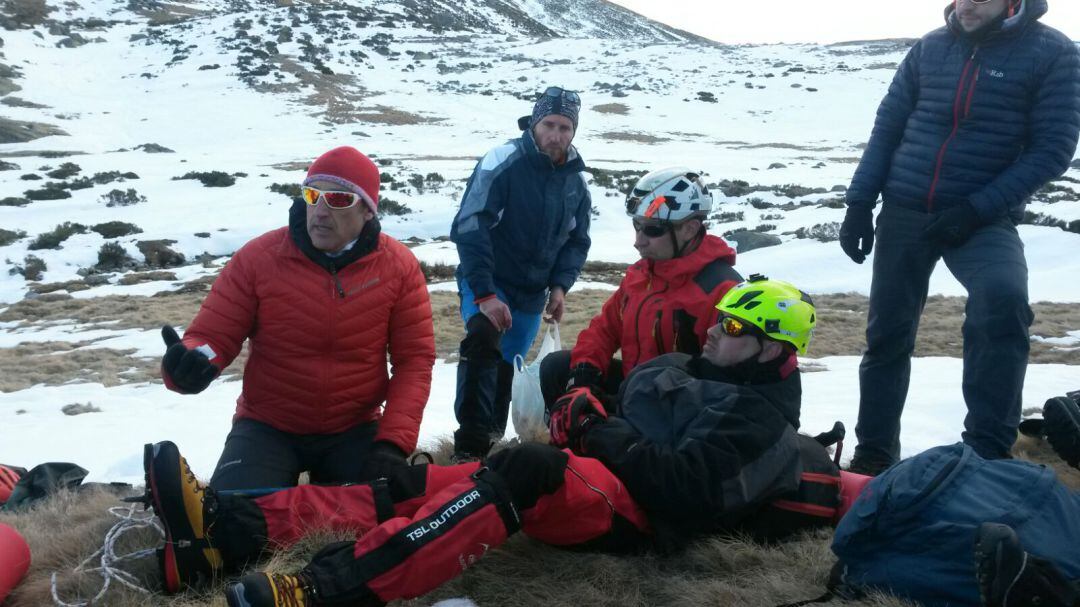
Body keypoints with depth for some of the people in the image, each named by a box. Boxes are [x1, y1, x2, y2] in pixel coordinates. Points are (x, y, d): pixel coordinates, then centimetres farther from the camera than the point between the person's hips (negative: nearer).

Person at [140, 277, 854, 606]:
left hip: (640, 509, -8)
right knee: (428, 481, -12)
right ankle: (226, 529, -22)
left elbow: (686, 488, -17)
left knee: (521, 469, -37)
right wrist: (582, 419, 2)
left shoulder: (762, 417, -2)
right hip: (590, 479, 8)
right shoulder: (676, 368, 24)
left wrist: (604, 431, -14)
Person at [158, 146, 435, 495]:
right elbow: (212, 336, -7)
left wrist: (394, 442, -16)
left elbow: (414, 359, -5)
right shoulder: (258, 257, -11)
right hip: (268, 427, -1)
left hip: (355, 431, 1)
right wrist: (191, 362, -33)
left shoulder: (398, 266, -8)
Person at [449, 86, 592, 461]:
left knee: (507, 366, 17)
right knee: (483, 341, -31)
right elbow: (469, 229, -21)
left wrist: (559, 286, -4)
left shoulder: (576, 180, 1)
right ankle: (470, 444, -26)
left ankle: (492, 434, 39)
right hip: (486, 283, -5)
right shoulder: (502, 162, -18)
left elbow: (577, 241, 12)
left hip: (533, 293, 6)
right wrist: (484, 294, -27)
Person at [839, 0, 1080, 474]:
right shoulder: (930, 48, 5)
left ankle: (987, 453, -18)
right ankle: (874, 453, 23)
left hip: (983, 217, -3)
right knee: (887, 332, 6)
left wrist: (977, 209, -16)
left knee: (1004, 301, -30)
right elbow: (887, 128, 9)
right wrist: (859, 202, 2)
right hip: (903, 212, 3)